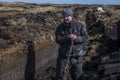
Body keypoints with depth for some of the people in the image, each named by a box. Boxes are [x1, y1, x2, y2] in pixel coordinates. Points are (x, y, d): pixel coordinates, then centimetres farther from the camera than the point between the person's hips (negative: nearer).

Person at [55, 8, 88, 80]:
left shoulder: (79, 25, -5)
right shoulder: (60, 27, -1)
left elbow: (86, 37, -6)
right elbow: (58, 39, -9)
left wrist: (76, 38, -23)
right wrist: (67, 37, -25)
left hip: (77, 54, -1)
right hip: (63, 54, 1)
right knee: (59, 74, 7)